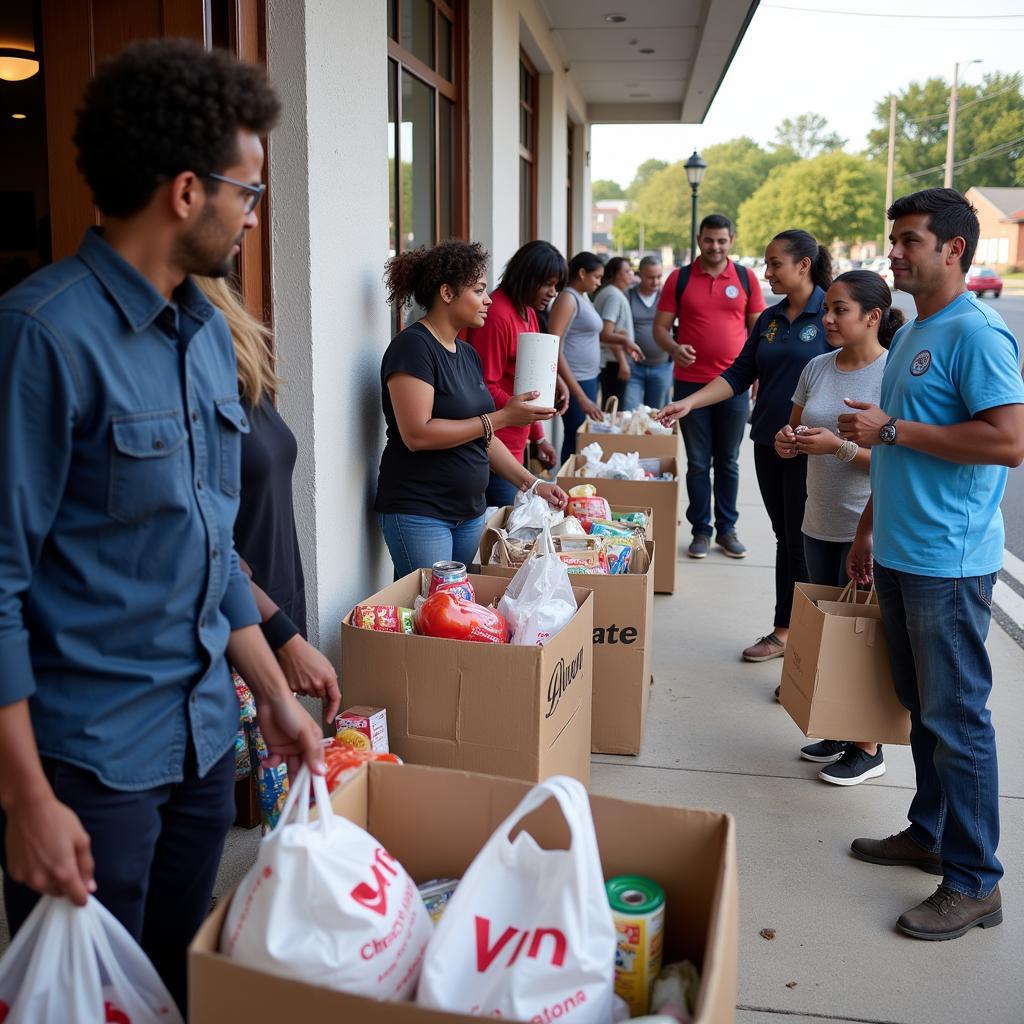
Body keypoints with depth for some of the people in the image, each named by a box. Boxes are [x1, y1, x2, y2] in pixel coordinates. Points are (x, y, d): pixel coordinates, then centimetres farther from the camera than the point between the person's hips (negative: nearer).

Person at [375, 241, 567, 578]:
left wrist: (531, 483, 9)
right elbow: (417, 435, -23)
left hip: (470, 510, 8)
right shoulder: (413, 347, -13)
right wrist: (502, 417, -20)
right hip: (419, 513, -8)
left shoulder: (467, 353, 12)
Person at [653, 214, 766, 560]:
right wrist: (674, 348, -18)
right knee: (698, 462, 6)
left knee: (728, 461, 10)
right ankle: (701, 530, 15)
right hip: (691, 383, -1)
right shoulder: (679, 279, 2)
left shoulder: (746, 278, 5)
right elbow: (660, 327, 2)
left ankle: (727, 528, 20)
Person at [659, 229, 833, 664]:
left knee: (802, 544, 0)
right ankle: (785, 632, 22)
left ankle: (788, 632, 9)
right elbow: (740, 374, 10)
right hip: (768, 443, 7)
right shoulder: (769, 319, 12)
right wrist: (689, 402, -1)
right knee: (785, 539, 14)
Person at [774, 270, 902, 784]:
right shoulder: (818, 367, 6)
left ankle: (868, 747, 17)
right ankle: (839, 732, 31)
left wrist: (838, 447, -25)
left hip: (869, 529, -7)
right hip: (820, 524, 7)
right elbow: (796, 430, 16)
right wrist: (787, 441, -7)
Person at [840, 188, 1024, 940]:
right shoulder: (911, 334, 15)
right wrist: (870, 529, 22)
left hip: (948, 561, -9)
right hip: (900, 553, 9)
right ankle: (929, 833, 32)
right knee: (921, 705, 18)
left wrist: (891, 429, -19)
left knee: (957, 717, -1)